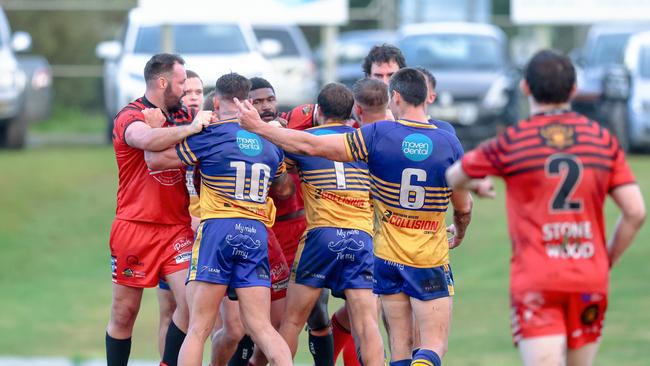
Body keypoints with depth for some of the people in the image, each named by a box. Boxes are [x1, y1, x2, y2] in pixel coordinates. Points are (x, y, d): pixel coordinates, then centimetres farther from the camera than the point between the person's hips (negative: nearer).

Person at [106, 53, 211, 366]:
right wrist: (191, 128, -28)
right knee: (124, 312, 3)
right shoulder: (130, 116, -8)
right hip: (135, 226, -4)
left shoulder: (182, 116, 12)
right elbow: (148, 140, -30)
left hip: (177, 228, 4)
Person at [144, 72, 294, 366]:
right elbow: (284, 189, 28)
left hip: (217, 229, -4)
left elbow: (154, 159, 2)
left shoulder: (210, 136, -3)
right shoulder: (269, 141, 12)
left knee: (198, 328, -2)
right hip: (257, 235, 4)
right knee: (261, 328, 3)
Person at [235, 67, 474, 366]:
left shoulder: (378, 134, -10)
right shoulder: (449, 143, -7)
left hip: (388, 257, 1)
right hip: (431, 261, -1)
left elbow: (311, 146, -11)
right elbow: (464, 208, 5)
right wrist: (459, 234, 28)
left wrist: (259, 127, -1)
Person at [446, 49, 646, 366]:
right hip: (589, 281, 3)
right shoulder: (603, 140, 5)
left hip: (535, 282, -3)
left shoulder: (510, 143, -3)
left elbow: (452, 177, 14)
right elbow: (635, 212, 2)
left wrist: (476, 185, 38)